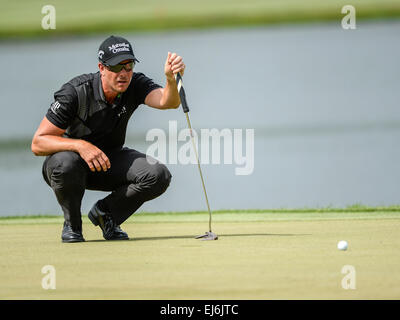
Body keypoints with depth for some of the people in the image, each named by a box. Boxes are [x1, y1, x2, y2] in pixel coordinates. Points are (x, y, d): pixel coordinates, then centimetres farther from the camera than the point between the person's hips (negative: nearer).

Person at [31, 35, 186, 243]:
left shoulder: (136, 85, -16)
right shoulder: (75, 92, -25)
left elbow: (167, 101, -37)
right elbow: (38, 143, -26)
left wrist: (171, 79, -60)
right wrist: (80, 145, -41)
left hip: (110, 159, 3)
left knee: (158, 175, -22)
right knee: (65, 163, -40)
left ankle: (105, 212, 4)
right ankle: (72, 224, -9)